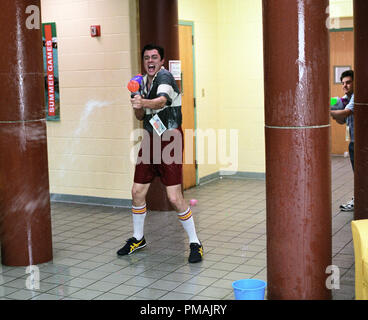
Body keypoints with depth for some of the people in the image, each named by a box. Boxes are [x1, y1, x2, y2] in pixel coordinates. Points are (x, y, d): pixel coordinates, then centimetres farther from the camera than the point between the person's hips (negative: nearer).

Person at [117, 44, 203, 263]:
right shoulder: (144, 81, 12)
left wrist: (144, 102, -54)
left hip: (170, 139, -7)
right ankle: (138, 239, 29)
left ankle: (195, 243, 5)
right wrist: (138, 106, -6)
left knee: (175, 198, -11)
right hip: (150, 139, 7)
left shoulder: (165, 77, -12)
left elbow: (162, 100, -34)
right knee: (137, 192, 9)